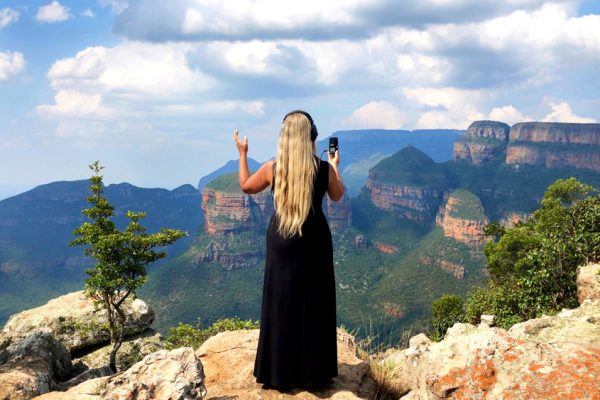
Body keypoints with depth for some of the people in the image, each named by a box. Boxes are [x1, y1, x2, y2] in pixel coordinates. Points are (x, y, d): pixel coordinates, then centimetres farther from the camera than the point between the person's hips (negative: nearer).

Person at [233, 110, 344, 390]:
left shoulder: (272, 168, -9)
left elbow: (246, 186, 9)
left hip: (281, 241, 1)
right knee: (314, 305, 10)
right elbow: (337, 196, 9)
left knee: (280, 304, 10)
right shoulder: (324, 168, -11)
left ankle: (279, 372, 17)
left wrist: (242, 154, 21)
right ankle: (314, 371, 18)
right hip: (314, 241, -1)